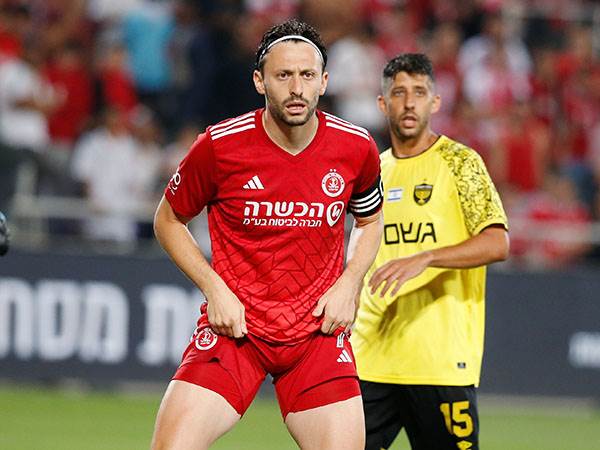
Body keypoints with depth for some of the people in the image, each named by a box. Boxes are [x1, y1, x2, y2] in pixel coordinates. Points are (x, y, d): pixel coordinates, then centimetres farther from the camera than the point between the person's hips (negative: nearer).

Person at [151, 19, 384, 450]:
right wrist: (214, 288, -7)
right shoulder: (219, 145, -10)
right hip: (233, 328, -2)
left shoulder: (357, 148, -3)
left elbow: (370, 221, 18)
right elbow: (168, 220, 6)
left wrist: (349, 285, 0)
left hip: (318, 331, 2)